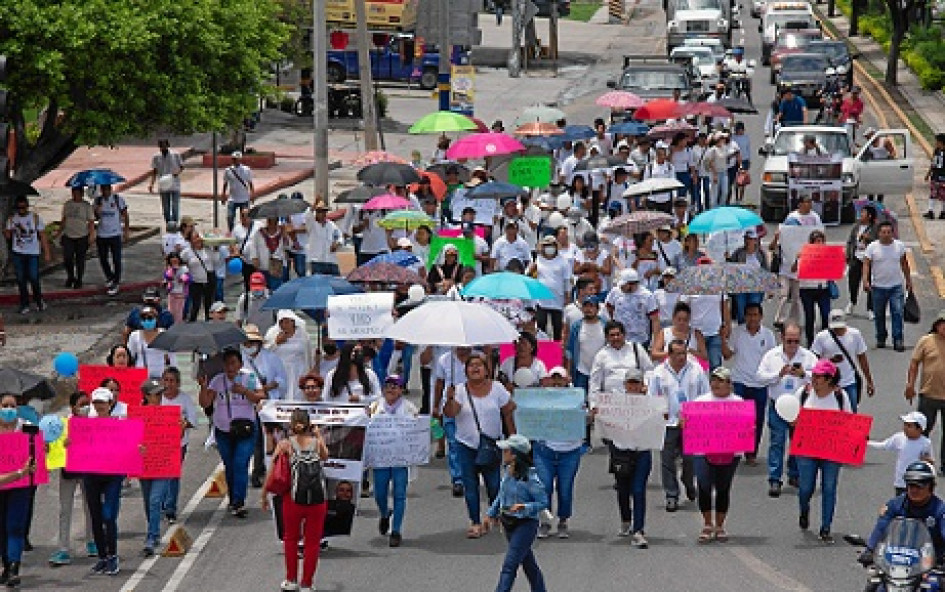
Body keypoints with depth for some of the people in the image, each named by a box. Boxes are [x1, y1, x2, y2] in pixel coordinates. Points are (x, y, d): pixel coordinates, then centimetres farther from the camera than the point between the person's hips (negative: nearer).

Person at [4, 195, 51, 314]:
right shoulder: (12, 219, 5)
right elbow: (7, 236, 7)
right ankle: (24, 305, 11)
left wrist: (47, 253, -4)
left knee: (34, 278, -7)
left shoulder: (36, 218, -1)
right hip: (18, 254, 2)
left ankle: (39, 301, 15)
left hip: (33, 253, -2)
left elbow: (43, 236, 0)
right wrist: (7, 232, -17)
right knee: (21, 280, 2)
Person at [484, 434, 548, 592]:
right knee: (528, 563, 20)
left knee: (509, 565, -10)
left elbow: (543, 502, -16)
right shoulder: (507, 472, 1)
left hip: (525, 524, -8)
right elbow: (502, 495, 17)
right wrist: (491, 514, 15)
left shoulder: (529, 477, -22)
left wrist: (524, 507, -29)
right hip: (508, 524, 8)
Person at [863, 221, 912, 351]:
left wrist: (908, 281, 14)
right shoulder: (872, 247, -5)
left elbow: (904, 265, 12)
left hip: (896, 286, 0)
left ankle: (898, 340, -8)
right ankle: (881, 339, 25)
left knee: (897, 313, -9)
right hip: (878, 287, 0)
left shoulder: (899, 246, 2)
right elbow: (866, 265, -10)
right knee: (879, 315, 10)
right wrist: (865, 281, -24)